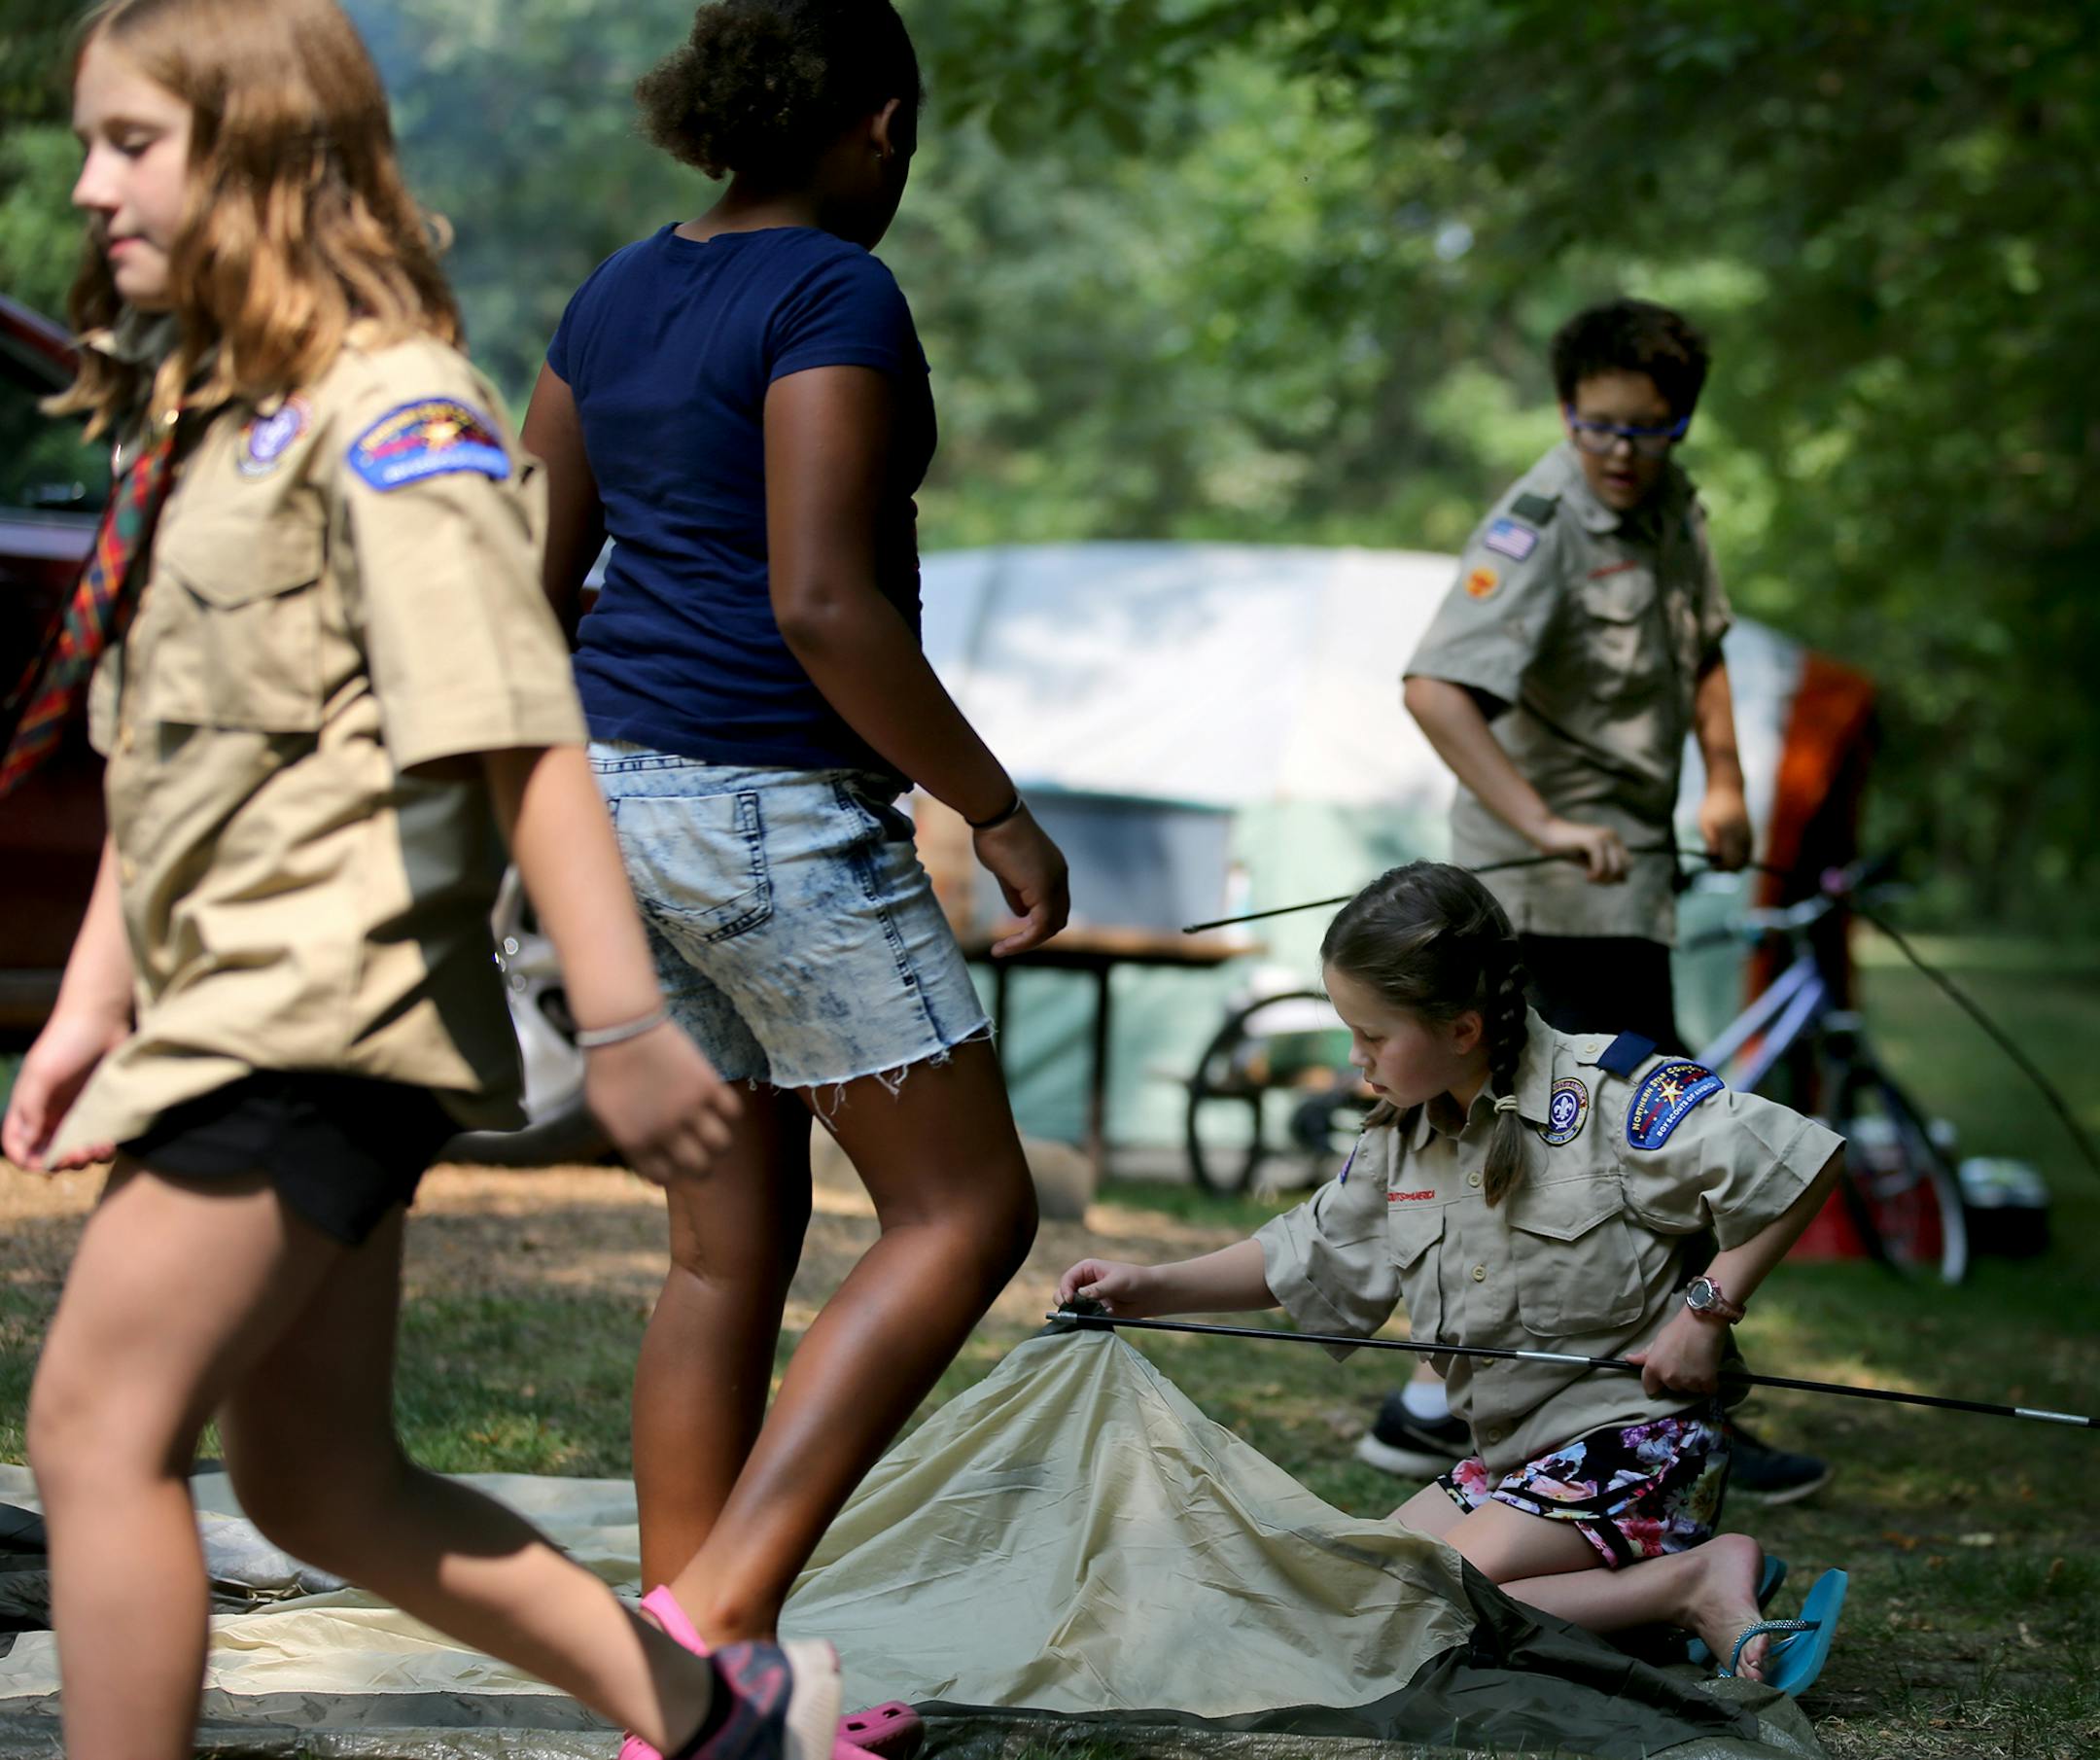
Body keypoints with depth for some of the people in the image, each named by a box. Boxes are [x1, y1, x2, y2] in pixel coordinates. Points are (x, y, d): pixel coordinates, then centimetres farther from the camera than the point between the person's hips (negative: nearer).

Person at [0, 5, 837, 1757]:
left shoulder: (387, 411, -13)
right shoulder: (196, 410, 16)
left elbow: (515, 734, -19)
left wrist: (624, 1023, -23)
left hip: (319, 1004, -9)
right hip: (235, 1005, 10)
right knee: (318, 1482, 12)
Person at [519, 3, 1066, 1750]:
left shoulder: (621, 292, 11)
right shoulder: (834, 296, -13)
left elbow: (530, 573, 15)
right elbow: (824, 604, -21)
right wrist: (1000, 813, -13)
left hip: (630, 791, 9)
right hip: (781, 809, -8)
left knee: (731, 1244, 14)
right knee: (965, 1213, 2)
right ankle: (716, 1607, -6)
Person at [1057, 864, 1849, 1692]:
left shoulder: (1611, 1095, -15)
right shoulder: (1400, 1141, 9)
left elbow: (1797, 1160, -17)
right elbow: (1308, 1258, 21)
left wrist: (1705, 1311, -18)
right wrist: (1151, 1288, 12)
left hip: (1636, 1443, -9)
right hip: (1505, 1457, 9)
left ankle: (1693, 1580, -14)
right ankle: (1614, 1584, -2)